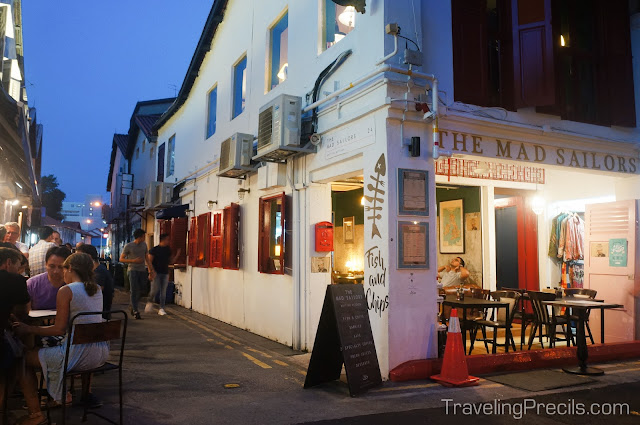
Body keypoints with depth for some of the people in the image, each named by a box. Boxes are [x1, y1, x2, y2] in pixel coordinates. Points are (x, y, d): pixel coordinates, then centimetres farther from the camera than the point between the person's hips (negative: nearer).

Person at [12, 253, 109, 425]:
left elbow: (59, 329, -10)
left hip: (79, 355, -7)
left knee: (25, 358, 11)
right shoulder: (97, 289, 10)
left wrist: (28, 329, 0)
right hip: (101, 353, 7)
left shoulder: (66, 291, -9)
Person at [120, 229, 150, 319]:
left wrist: (151, 268, 13)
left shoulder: (144, 245, 10)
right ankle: (135, 311, -5)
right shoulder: (128, 246, -5)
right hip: (133, 270, -5)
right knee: (134, 291, -8)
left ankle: (133, 307, 27)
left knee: (140, 290, 7)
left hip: (142, 270, 5)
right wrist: (133, 261, -14)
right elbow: (121, 259, -2)